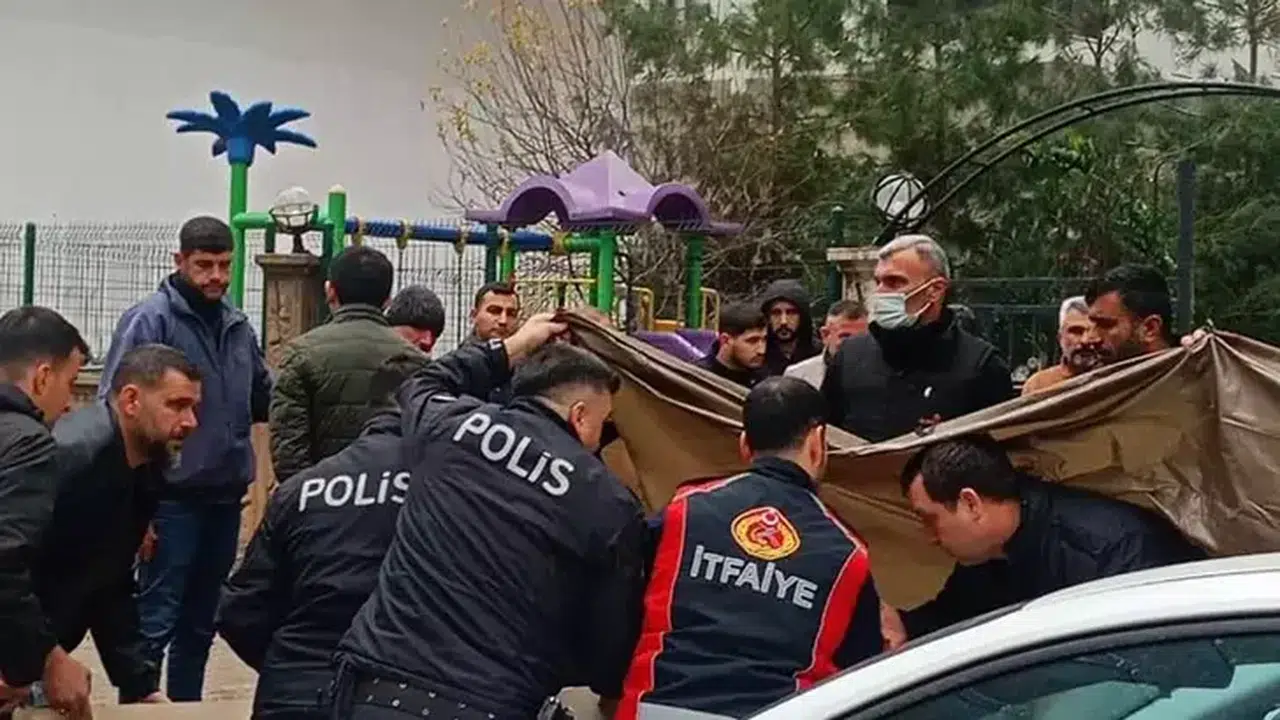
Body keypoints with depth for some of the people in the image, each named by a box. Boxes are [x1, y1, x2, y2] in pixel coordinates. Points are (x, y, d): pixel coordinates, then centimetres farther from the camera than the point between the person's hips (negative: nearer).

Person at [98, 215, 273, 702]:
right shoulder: (149, 320, -9)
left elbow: (263, 401, 19)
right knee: (155, 621, -2)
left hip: (225, 498, 6)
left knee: (200, 623, 15)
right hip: (172, 498, -6)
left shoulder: (238, 325, 9)